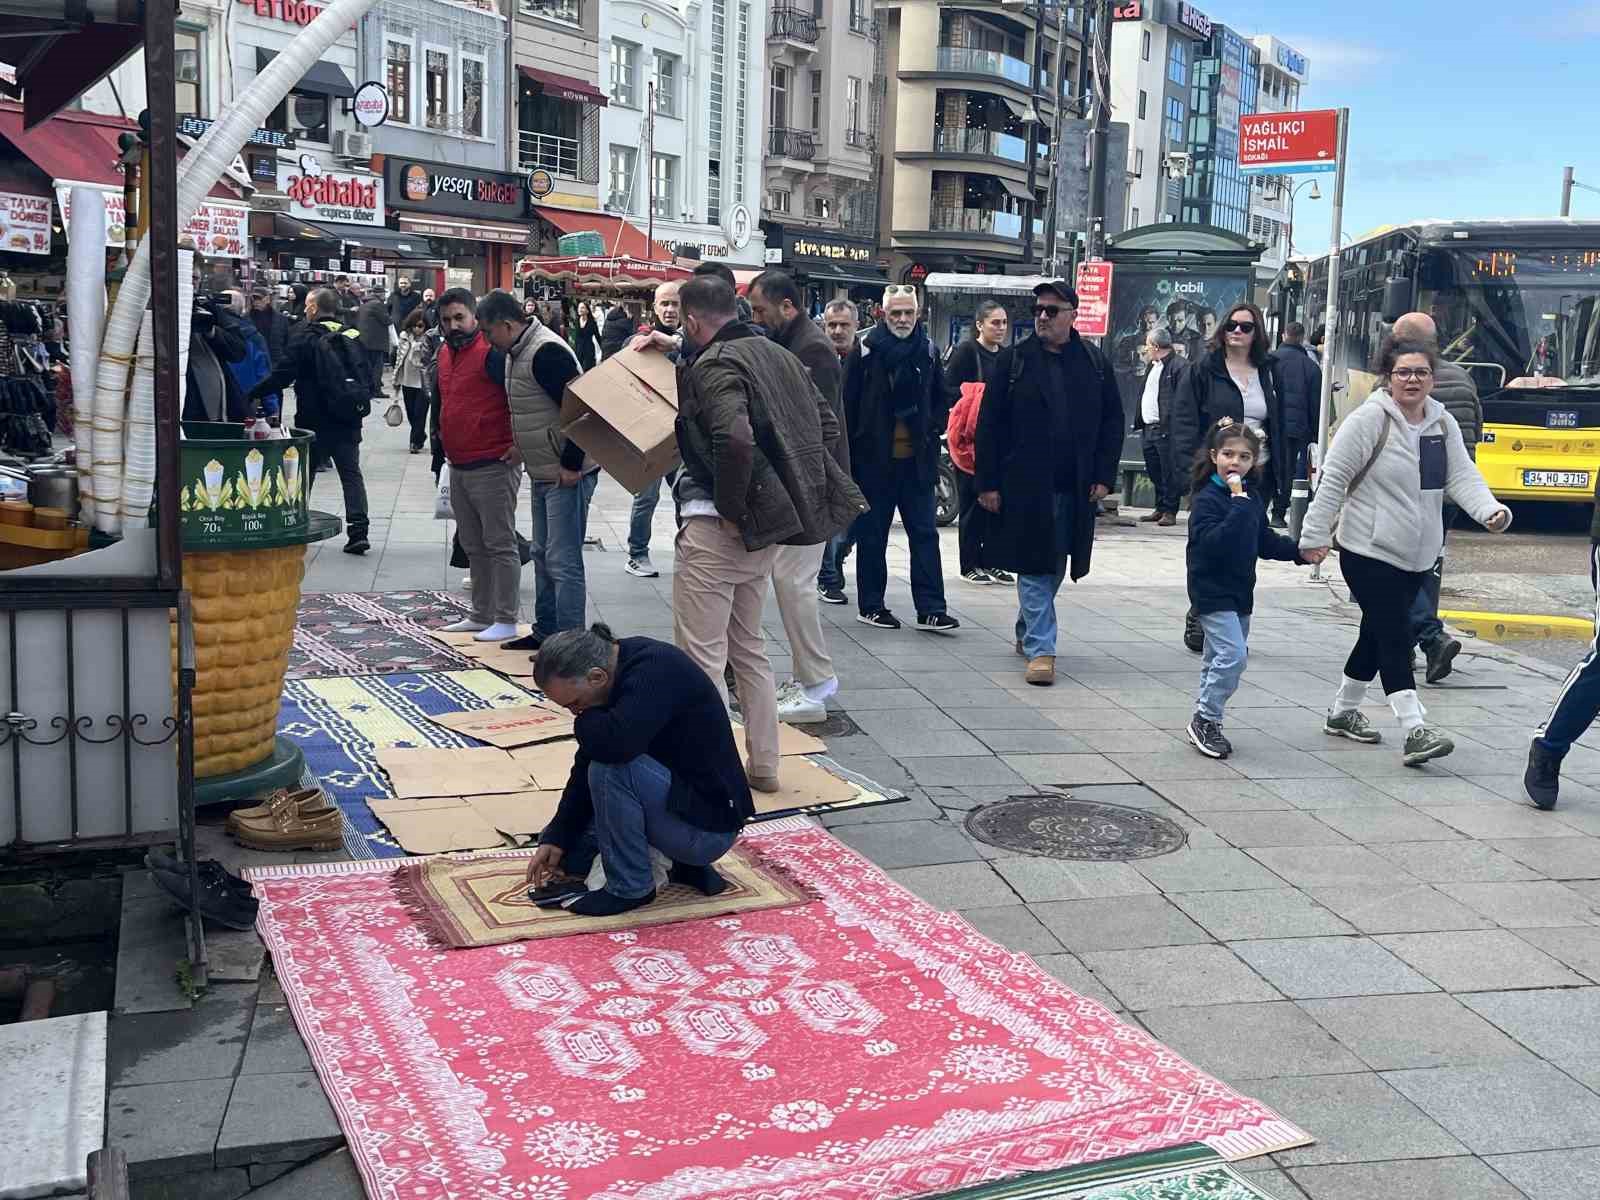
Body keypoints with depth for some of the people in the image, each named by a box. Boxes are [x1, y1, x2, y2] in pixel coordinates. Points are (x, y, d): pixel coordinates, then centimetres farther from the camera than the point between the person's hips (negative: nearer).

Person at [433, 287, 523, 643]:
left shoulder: (492, 352, -13)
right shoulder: (444, 353, 14)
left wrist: (519, 443, -18)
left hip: (493, 467, -9)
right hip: (458, 466, 9)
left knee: (499, 545, -4)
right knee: (473, 546, 14)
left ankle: (506, 621, 0)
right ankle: (481, 615, 23)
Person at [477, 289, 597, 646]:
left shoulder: (547, 352, -20)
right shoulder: (518, 352, 12)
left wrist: (571, 465, -22)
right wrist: (522, 446, 16)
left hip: (567, 473, -11)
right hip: (543, 472, 11)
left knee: (563, 561, -7)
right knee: (543, 555, 18)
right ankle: (545, 632, 28)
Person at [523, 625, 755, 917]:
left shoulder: (657, 670, -25)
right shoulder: (620, 668, 0)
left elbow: (614, 742, -40)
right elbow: (585, 767, 5)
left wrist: (585, 721, -17)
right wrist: (556, 839, 0)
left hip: (707, 828, -10)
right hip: (677, 799, 10)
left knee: (610, 766, -28)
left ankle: (630, 887, -10)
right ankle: (686, 866, 13)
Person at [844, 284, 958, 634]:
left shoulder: (928, 352, 7)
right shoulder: (865, 350, -4)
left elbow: (941, 400, 17)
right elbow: (849, 404, -4)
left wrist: (933, 429, 1)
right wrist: (850, 454, -8)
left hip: (916, 460, 3)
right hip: (875, 458, -3)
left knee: (925, 533, 2)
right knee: (873, 535, 7)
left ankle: (930, 609, 5)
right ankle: (870, 606, 17)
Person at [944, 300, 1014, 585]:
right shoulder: (966, 351, -5)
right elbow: (948, 390, -9)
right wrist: (980, 395, -17)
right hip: (970, 436, -6)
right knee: (973, 501, -2)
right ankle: (970, 565, 6)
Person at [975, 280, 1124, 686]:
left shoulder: (1095, 363, 6)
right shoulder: (1014, 360, 0)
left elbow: (1113, 422, 10)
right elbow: (990, 424, -2)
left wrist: (1104, 476, 1)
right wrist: (988, 482, -7)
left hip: (1075, 488, 3)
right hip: (1026, 485, -3)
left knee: (1053, 566, 13)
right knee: (1035, 566, -4)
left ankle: (1026, 632, 31)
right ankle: (1040, 650, -2)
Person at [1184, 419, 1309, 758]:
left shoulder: (1252, 498, 9)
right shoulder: (1207, 498, -16)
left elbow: (1265, 541, 18)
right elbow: (1211, 544, -29)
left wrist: (1298, 551, 5)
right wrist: (1238, 505, -30)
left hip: (1240, 591, 9)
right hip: (1212, 592, -8)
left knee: (1220, 658, 15)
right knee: (1233, 654, -17)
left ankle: (1205, 723, 26)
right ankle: (1205, 720, -5)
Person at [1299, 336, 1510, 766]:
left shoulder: (1443, 424, 7)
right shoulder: (1370, 419, -12)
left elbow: (1463, 477, 1)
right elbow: (1334, 479, -13)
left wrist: (1490, 510, -19)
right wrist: (1315, 535, -15)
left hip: (1416, 556, 7)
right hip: (1368, 551, -7)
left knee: (1380, 634, 15)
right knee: (1394, 637, -12)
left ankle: (1343, 711, 31)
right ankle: (1415, 733, -15)